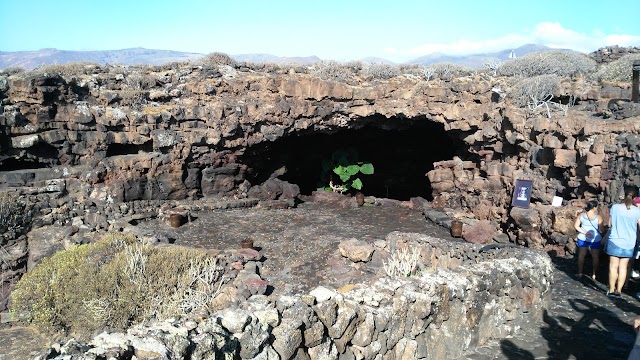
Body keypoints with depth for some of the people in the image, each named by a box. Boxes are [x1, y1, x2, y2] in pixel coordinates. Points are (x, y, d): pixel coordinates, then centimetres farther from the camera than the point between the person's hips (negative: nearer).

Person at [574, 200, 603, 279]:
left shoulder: (581, 215, -6)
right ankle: (594, 274, 15)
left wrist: (584, 232, -8)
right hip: (595, 239, -2)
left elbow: (576, 226, -8)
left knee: (581, 255, 14)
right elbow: (601, 230, -13)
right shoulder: (598, 217, -15)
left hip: (583, 238, 3)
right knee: (595, 256, 11)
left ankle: (580, 272, 19)